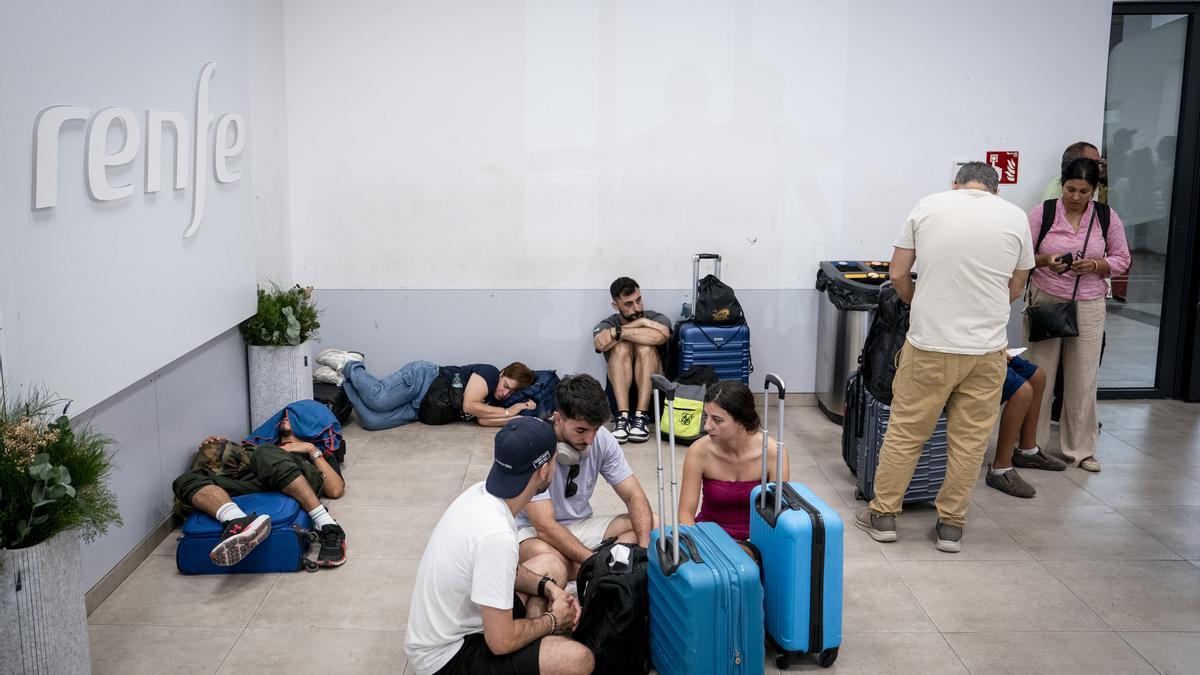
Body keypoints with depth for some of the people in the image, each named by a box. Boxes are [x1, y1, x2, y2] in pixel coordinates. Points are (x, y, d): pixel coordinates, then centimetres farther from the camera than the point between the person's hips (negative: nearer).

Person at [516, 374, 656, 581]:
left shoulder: (601, 438, -9)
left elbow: (634, 496, -5)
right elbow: (545, 527, -29)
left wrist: (645, 549, -24)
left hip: (580, 525, 6)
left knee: (652, 524, -13)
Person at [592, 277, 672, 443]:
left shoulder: (657, 318, -1)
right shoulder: (607, 325, 2)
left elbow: (660, 336, -27)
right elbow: (600, 344, -24)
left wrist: (617, 332, -24)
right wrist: (639, 323, -22)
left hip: (653, 388, 0)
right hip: (619, 389, 0)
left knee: (645, 346, -25)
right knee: (622, 346, -25)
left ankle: (641, 417, -34)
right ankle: (622, 417, -36)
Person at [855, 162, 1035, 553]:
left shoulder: (927, 207, 1)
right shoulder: (1015, 217, 3)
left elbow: (897, 275, 3)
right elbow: (1015, 288, 12)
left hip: (929, 344, -1)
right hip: (987, 348, 1)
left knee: (904, 432, 10)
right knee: (969, 441, 10)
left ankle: (883, 515, 18)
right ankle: (950, 526, 17)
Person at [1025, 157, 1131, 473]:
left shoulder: (1108, 217, 2)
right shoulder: (1042, 213, -3)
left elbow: (1121, 259, 8)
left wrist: (1096, 265, -12)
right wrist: (1045, 261, -19)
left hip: (1088, 307, 1)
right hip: (1045, 302, -1)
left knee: (1083, 380, 5)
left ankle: (1080, 448, 18)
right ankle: (1031, 444, 14)